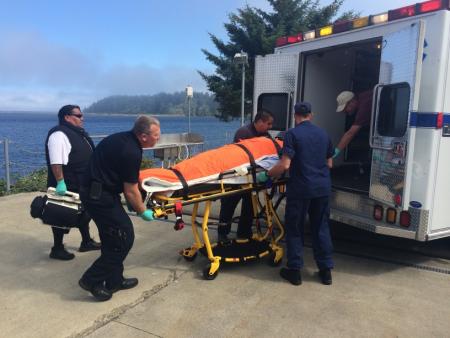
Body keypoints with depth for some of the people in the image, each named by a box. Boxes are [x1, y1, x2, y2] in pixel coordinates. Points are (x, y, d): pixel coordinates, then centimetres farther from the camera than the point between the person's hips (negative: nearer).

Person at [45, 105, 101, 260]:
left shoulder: (78, 133, 14)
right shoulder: (59, 134, -18)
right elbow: (56, 162, -27)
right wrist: (60, 182, -32)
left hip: (81, 185, 10)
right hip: (66, 186, -10)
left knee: (84, 213, 18)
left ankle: (86, 242, 32)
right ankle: (57, 249, 15)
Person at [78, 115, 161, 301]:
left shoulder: (123, 138, 7)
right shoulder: (131, 152, -21)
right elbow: (130, 191, -14)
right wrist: (143, 212, 0)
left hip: (95, 191, 10)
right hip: (100, 196, -10)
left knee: (113, 237, 16)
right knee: (124, 237, -2)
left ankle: (114, 280, 26)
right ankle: (92, 280, 7)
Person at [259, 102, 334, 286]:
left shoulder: (292, 134, -8)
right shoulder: (323, 134, 11)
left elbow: (285, 165, -16)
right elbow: (329, 163, 17)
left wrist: (266, 175, -2)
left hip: (300, 188, -5)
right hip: (323, 188, 5)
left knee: (295, 229, 8)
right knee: (321, 228, 15)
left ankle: (294, 271, 14)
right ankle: (326, 270, 21)